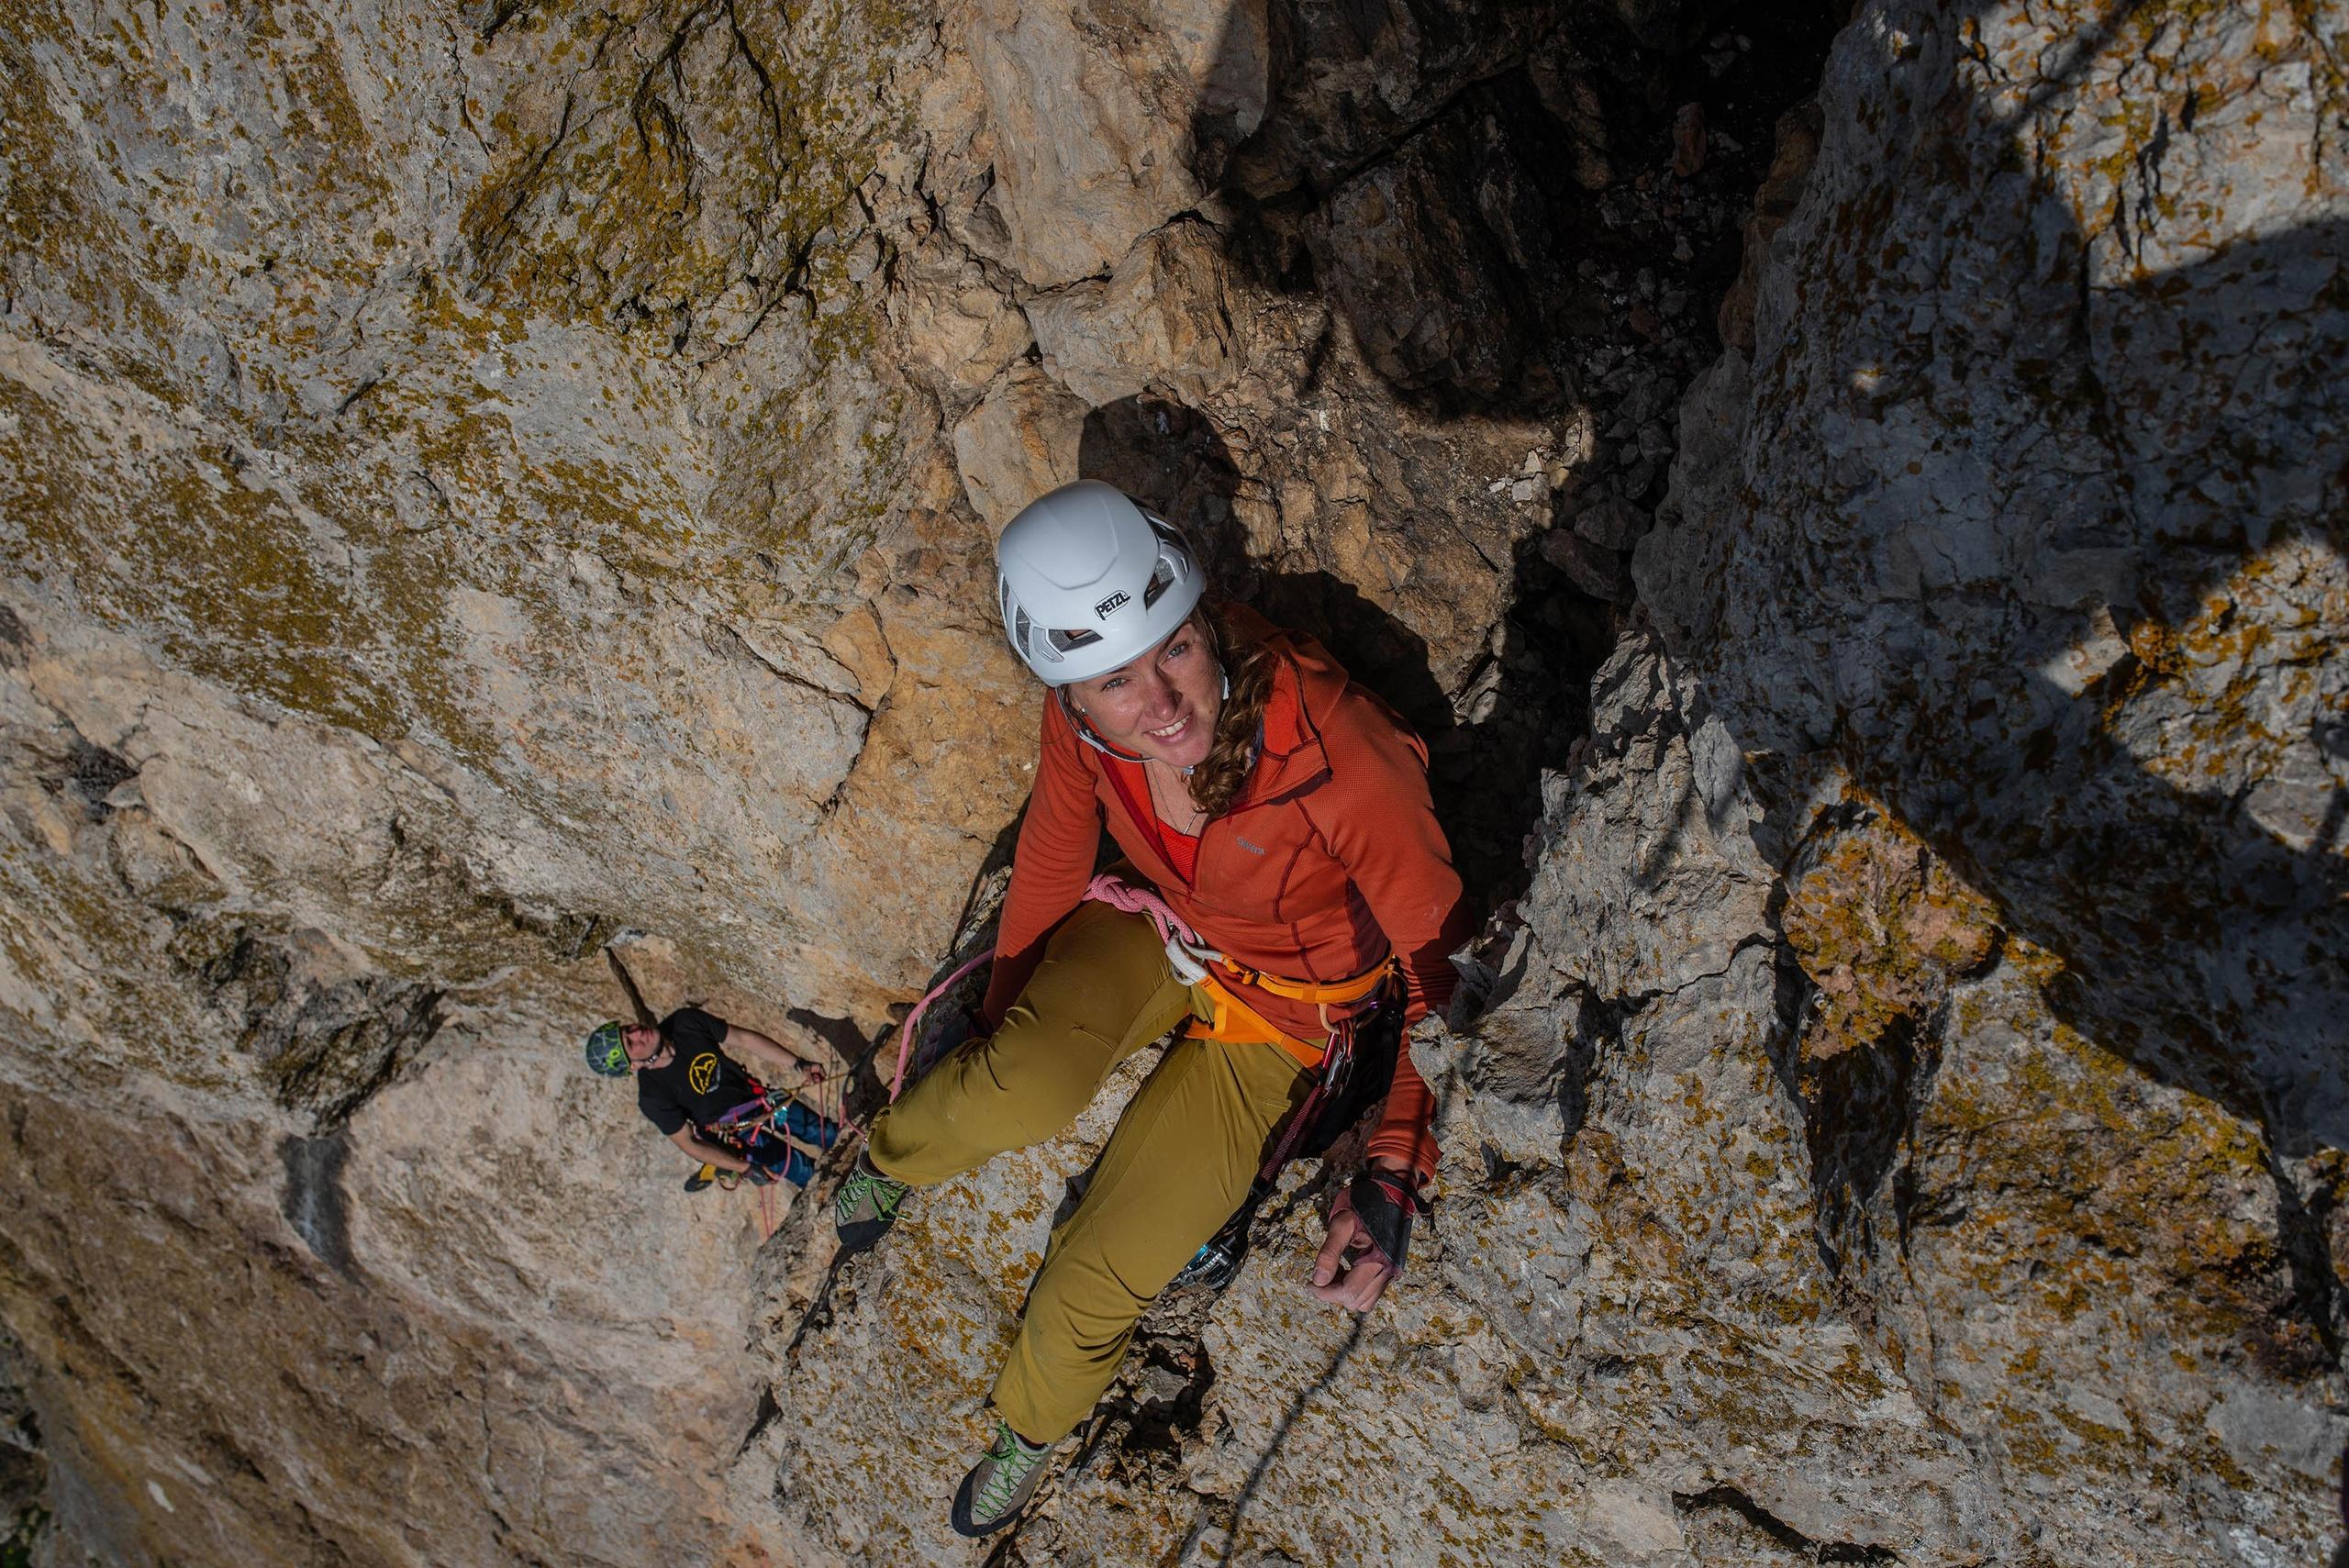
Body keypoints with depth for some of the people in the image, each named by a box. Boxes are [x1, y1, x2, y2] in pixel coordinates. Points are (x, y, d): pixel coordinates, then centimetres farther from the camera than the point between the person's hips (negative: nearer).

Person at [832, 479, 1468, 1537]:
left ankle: (1033, 1424, 30)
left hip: (1278, 1011, -3)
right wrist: (1000, 1017, 11)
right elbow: (1051, 861, -2)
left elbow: (1441, 960, -25)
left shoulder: (1337, 756, -38)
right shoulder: (1082, 720, -24)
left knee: (1095, 1284, -6)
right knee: (1029, 1090, -28)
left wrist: (1395, 1173, -31)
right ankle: (894, 1155, 10)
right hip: (1156, 932, 3)